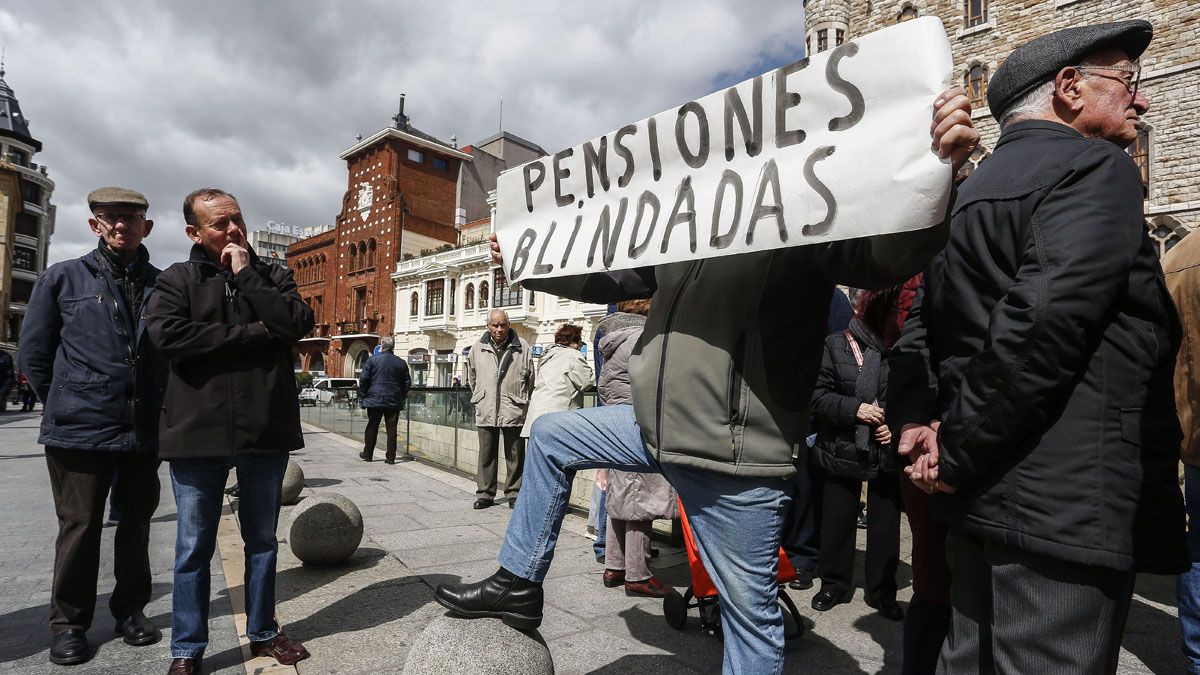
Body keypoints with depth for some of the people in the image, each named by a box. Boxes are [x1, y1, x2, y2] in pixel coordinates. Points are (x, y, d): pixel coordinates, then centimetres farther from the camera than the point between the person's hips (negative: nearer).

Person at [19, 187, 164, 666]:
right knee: (79, 527, 6)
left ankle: (130, 609, 28)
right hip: (80, 430, -1)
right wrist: (65, 405, 5)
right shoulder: (63, 278, 3)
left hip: (144, 431, 2)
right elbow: (33, 352, 6)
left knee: (136, 522, 12)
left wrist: (159, 404, 6)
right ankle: (69, 623, 23)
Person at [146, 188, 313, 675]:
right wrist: (254, 333, -13)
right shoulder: (176, 280, 4)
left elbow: (298, 323, -9)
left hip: (266, 431, 2)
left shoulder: (272, 275, 8)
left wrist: (246, 275, -9)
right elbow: (168, 335, -15)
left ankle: (263, 633, 30)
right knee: (194, 547, 10)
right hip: (198, 432, -1)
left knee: (262, 540, 14)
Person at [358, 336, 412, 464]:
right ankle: (391, 457, 6)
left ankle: (367, 454, 21)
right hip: (394, 401, 1)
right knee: (392, 430, 4)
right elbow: (406, 383, 8)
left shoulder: (372, 360, -3)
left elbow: (363, 379, -3)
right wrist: (402, 397, 19)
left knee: (372, 428, 11)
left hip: (375, 399, -1)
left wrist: (362, 395, 7)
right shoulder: (401, 363, 4)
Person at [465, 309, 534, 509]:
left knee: (515, 455, 6)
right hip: (485, 410, 2)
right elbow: (472, 377, 19)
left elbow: (530, 379, 6)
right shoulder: (478, 348, 5)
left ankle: (514, 494, 18)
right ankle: (484, 494, 20)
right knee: (486, 455, 9)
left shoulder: (521, 347, -1)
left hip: (513, 410, -2)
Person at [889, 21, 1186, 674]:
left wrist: (918, 422, 3)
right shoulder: (1096, 167, -9)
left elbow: (923, 321, 14)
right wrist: (957, 451, -16)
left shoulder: (977, 186, 16)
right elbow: (1044, 323, -24)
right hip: (1063, 504, -8)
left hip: (981, 496, 8)